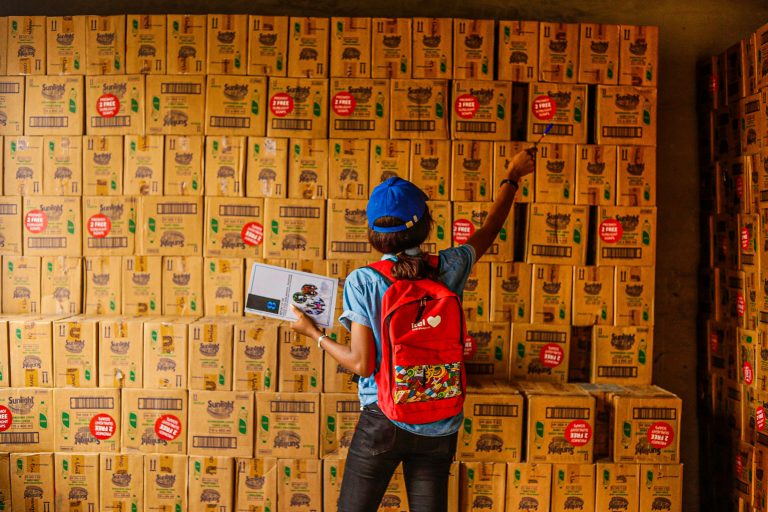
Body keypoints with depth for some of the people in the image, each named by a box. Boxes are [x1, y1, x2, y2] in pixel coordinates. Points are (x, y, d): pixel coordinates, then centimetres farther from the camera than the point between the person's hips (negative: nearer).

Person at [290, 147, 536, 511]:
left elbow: (362, 364, -13)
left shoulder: (362, 282, -13)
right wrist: (512, 177, 28)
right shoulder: (449, 269, -5)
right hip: (439, 427, 3)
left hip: (383, 422, -3)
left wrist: (314, 333, 3)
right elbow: (489, 230, 13)